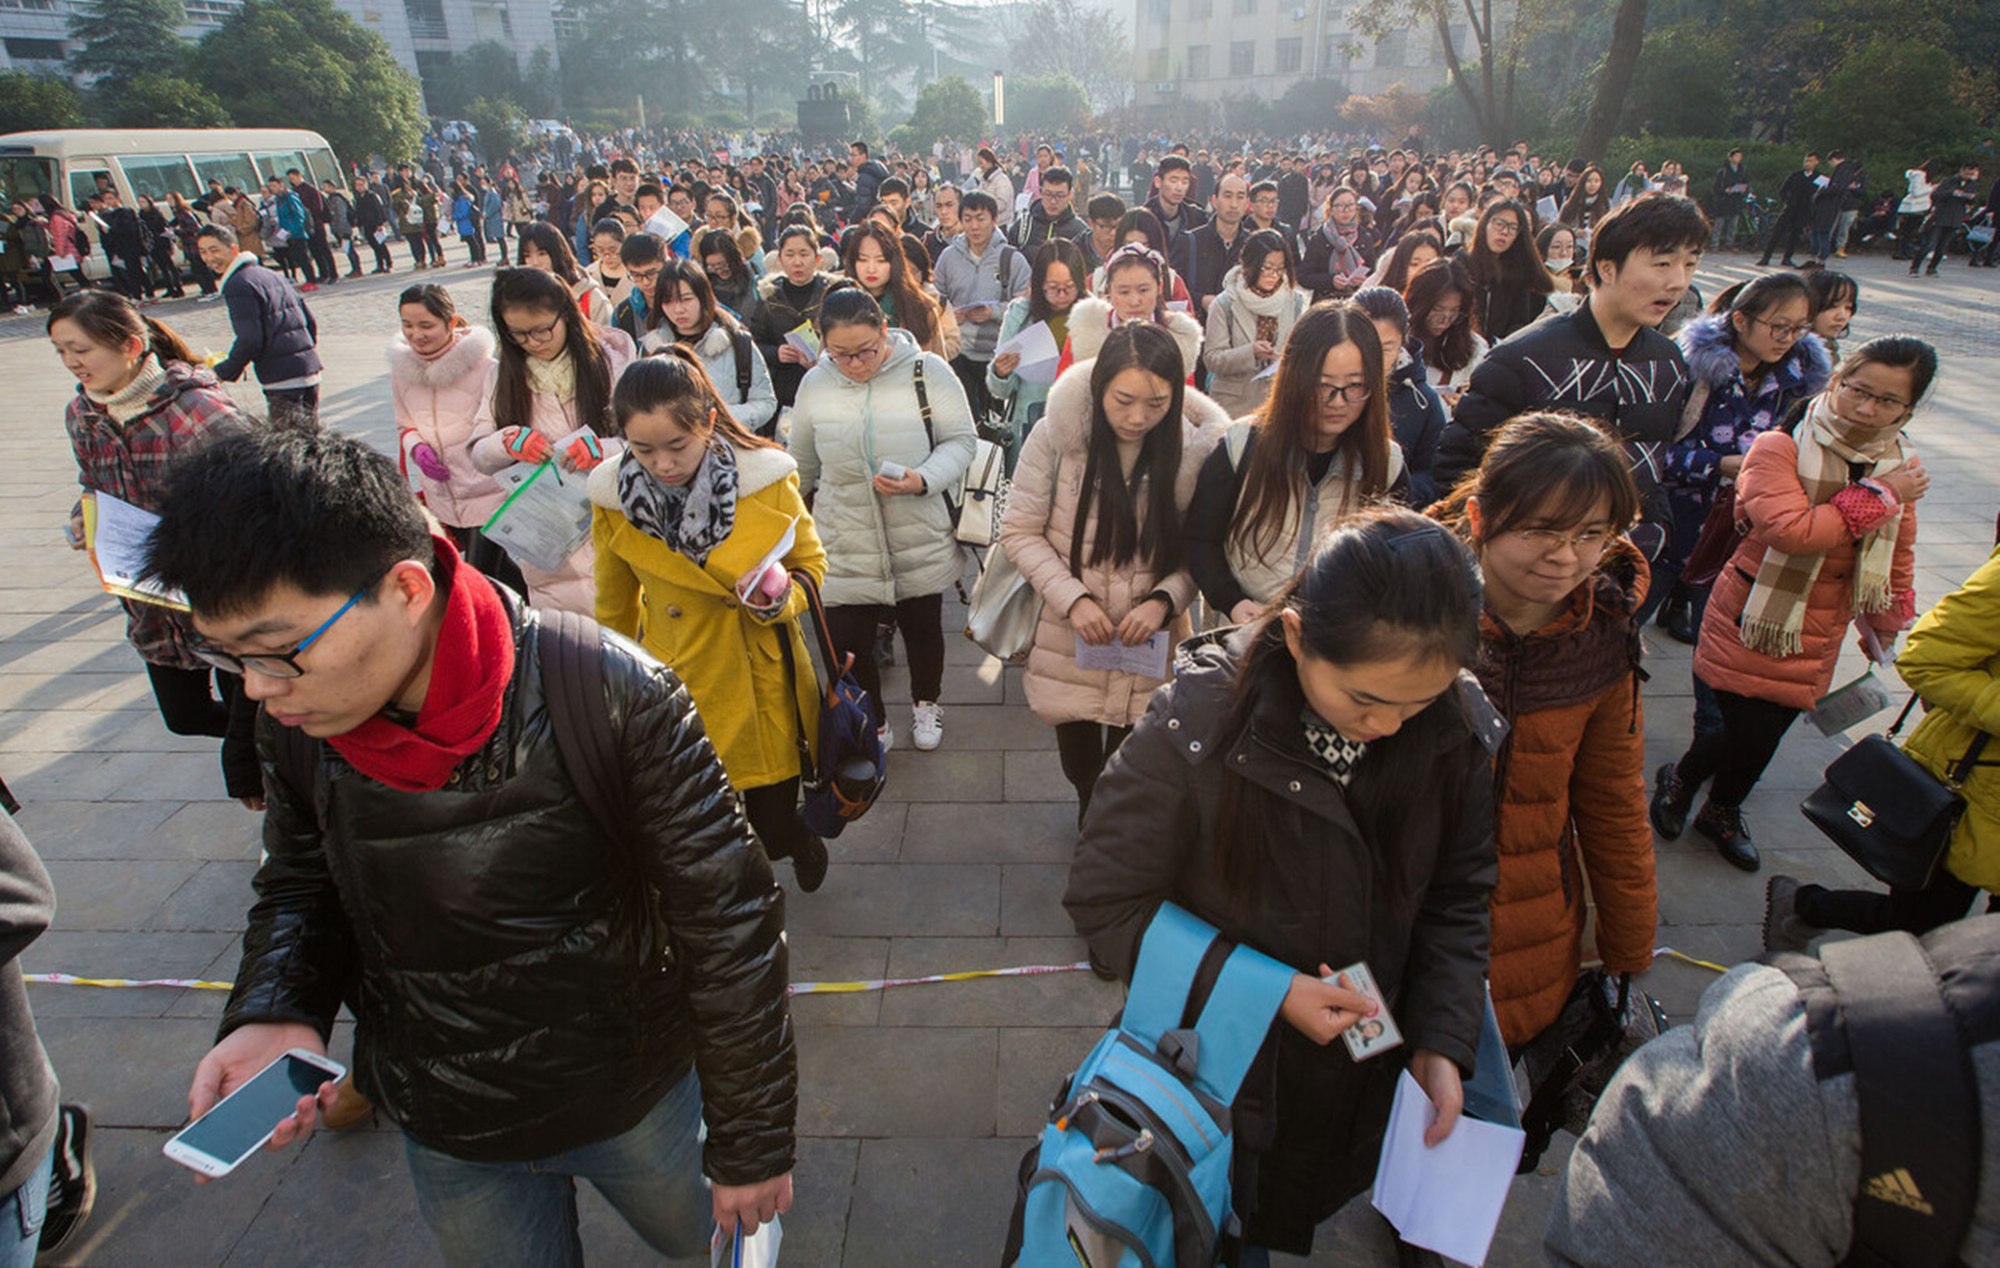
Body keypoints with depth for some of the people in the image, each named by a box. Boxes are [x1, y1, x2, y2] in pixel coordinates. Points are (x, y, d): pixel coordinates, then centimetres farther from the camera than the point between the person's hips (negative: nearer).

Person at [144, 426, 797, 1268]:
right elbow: (301, 884, 6)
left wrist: (754, 1145, -13)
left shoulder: (609, 696, -30)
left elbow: (731, 930, -22)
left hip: (635, 1098, -3)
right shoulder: (296, 720, -14)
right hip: (444, 1136, 4)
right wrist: (272, 1012, -16)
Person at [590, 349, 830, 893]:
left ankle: (801, 839, 46)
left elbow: (810, 562, 1)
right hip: (677, 688, 1)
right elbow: (615, 608, 7)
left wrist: (781, 596, -21)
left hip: (764, 684, -1)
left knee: (774, 831, 9)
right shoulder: (612, 498, -9)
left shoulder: (767, 478, -15)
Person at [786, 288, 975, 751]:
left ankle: (925, 701, 49)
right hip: (843, 549, 1)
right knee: (847, 644, 4)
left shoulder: (927, 371, -11)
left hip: (919, 543, -1)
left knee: (923, 629, 18)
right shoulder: (815, 384, -3)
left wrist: (924, 480, -25)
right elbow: (801, 464, 11)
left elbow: (960, 441, -7)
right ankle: (871, 722, 33)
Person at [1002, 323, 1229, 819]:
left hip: (1151, 646, 0)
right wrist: (1073, 598, -17)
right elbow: (1020, 532, -6)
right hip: (1068, 644, 1)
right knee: (1080, 767, 21)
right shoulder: (1057, 434, -13)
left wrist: (1165, 599, -19)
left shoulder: (1197, 445, -11)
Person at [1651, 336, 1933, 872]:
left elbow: (1898, 557, 18)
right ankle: (1679, 778, 25)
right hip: (1751, 618, -5)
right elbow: (1791, 529, -29)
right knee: (1746, 733, -7)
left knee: (1767, 735, 10)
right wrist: (1877, 496, -21)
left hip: (1818, 635, 5)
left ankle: (1723, 812, 37)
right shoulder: (1779, 448, -14)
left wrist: (1884, 623, 22)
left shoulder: (1901, 465, 5)